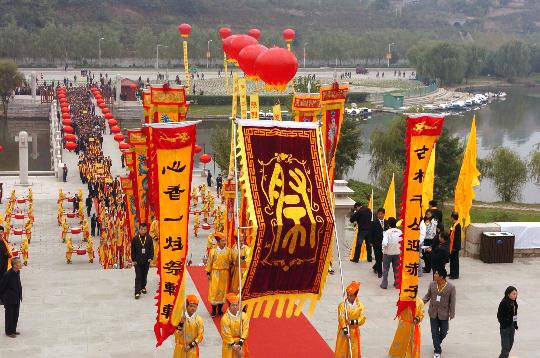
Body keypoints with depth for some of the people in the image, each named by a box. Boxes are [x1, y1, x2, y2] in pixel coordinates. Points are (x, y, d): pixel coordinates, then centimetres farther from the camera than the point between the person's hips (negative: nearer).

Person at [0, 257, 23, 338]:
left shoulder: (17, 272, 0)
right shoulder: (8, 274, -24)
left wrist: (19, 296, 15)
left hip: (17, 299, 7)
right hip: (10, 300, -7)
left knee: (16, 315, 16)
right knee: (9, 315, 6)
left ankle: (13, 330, 30)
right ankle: (9, 332, 18)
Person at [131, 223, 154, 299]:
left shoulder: (149, 238, -1)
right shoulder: (135, 239, -5)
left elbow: (151, 249, 3)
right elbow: (133, 250, -1)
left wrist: (150, 258, -7)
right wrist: (133, 260, -3)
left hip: (146, 261, 2)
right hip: (137, 261, -2)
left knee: (144, 275, 15)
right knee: (138, 277, -5)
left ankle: (143, 287, 36)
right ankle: (137, 292, -6)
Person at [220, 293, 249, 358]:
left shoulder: (243, 315, -6)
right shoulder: (225, 318, -18)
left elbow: (245, 329, -6)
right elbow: (226, 334, -17)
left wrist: (242, 340, -17)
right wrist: (233, 345, -17)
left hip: (241, 343, 4)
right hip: (229, 345, -3)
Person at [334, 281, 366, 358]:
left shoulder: (360, 305, -3)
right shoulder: (342, 305, -10)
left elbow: (362, 319, -8)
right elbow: (341, 319, -14)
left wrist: (353, 322, -23)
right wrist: (346, 331, -20)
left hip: (354, 332, 2)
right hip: (344, 331, -2)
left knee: (354, 352, 7)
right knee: (342, 351, 2)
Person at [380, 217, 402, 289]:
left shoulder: (387, 232, -16)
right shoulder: (399, 232, -5)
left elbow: (384, 243, -24)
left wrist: (383, 248, -5)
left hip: (388, 253, -3)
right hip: (397, 252, 3)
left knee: (385, 269, 6)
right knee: (396, 269, 15)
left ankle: (384, 284, 5)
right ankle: (397, 283, 20)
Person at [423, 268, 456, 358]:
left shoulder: (451, 287, -14)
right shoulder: (432, 284, -5)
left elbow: (452, 302, -9)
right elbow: (428, 295, 8)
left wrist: (452, 314, -7)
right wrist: (422, 302, -8)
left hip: (444, 314, -2)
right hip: (433, 313, 2)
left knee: (443, 332, 13)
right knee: (434, 332, 4)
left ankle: (437, 344, 42)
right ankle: (437, 351, 16)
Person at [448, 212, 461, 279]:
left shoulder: (457, 225, -20)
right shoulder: (454, 224, 9)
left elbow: (457, 237, -22)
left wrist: (454, 247, -21)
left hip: (455, 246, -10)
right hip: (452, 246, 10)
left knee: (455, 260, -2)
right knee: (452, 259, 17)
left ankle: (455, 275, 5)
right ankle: (452, 273, 27)